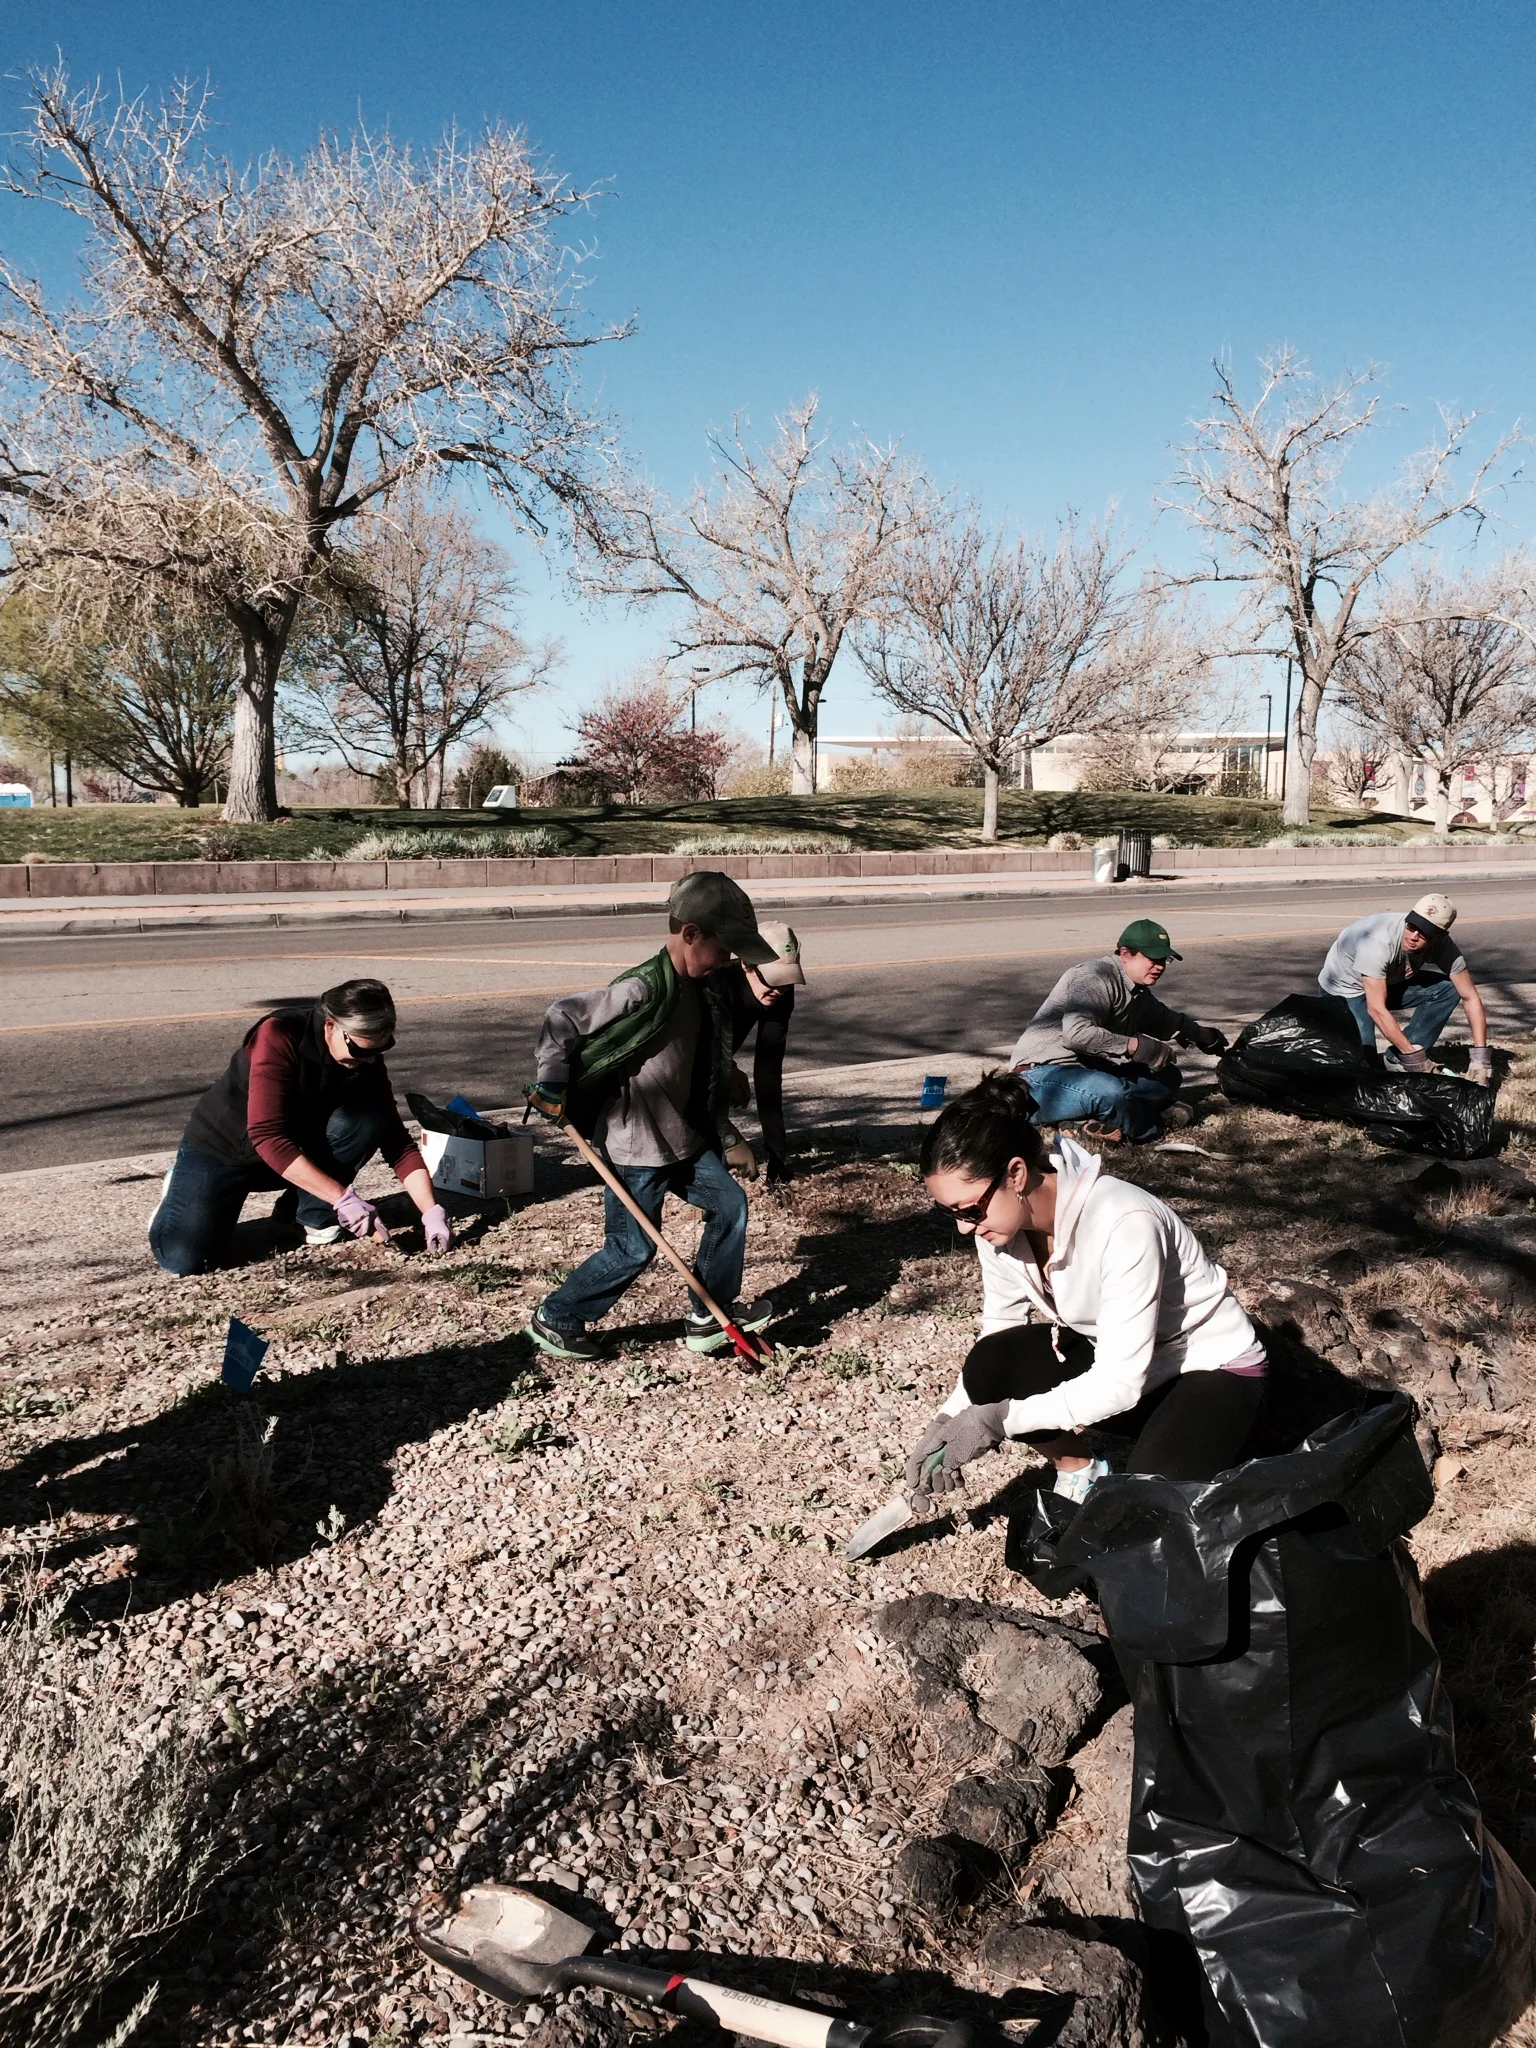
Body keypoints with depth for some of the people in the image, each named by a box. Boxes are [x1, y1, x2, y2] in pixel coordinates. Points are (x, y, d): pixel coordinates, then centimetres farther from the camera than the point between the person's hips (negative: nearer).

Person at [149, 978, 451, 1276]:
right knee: (183, 1259, -21)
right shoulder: (278, 1036, -30)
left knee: (366, 1118, -23)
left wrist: (432, 1212, -25)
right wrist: (343, 1198, -39)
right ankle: (179, 1190, 12)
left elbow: (398, 1144, -12)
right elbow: (267, 1136, -36)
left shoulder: (367, 1061, -14)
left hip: (297, 1149, 4)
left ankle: (316, 1215, -6)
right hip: (222, 1150, -4)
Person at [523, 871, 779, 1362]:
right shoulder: (643, 990, -27)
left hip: (684, 1140, 9)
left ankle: (710, 1315, 25)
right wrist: (550, 1087, -18)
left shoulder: (700, 989, 1)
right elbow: (562, 1018, -23)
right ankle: (555, 1319, 21)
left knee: (729, 1203, 11)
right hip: (635, 1147, -9)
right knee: (632, 1250, 1)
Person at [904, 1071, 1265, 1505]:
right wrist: (949, 1419, -19)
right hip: (1112, 1359, 6)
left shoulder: (1123, 1224, -35)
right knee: (991, 1366, -20)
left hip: (1212, 1369, -6)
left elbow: (1121, 1384, -32)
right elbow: (997, 1334, -5)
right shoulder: (999, 1218, -15)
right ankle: (1080, 1477, 5)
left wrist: (1002, 1418, -34)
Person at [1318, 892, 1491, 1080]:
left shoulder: (1443, 945, -22)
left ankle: (1400, 1057, -9)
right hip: (1345, 988, -6)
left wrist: (1480, 1054, -24)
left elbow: (1470, 996, -15)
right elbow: (1377, 1009, -36)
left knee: (1447, 989, -16)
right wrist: (1413, 1055, -35)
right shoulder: (1378, 941, -37)